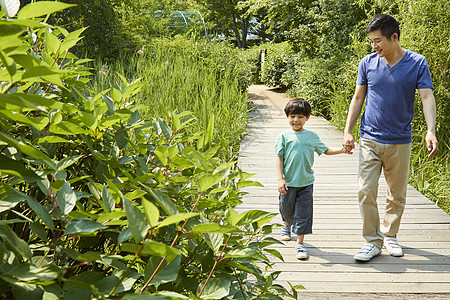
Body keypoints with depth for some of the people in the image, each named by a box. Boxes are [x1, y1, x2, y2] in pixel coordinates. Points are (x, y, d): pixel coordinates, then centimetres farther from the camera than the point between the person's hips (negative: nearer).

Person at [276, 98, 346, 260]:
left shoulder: (312, 136, 6)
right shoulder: (284, 136, -3)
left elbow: (325, 150, 17)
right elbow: (279, 158, -4)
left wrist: (341, 150, 2)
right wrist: (280, 179, -12)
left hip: (306, 182, 1)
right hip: (288, 182, -1)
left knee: (303, 212, -2)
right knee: (287, 209, 16)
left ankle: (300, 243, 6)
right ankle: (287, 226, 49)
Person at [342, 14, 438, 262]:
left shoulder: (417, 63, -4)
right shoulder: (368, 63, 1)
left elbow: (427, 97, -9)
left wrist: (431, 131, -24)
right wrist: (348, 131, 5)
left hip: (400, 142, 0)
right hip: (370, 140, 1)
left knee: (397, 195, 10)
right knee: (366, 192, -6)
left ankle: (390, 235, 29)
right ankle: (372, 241, 6)